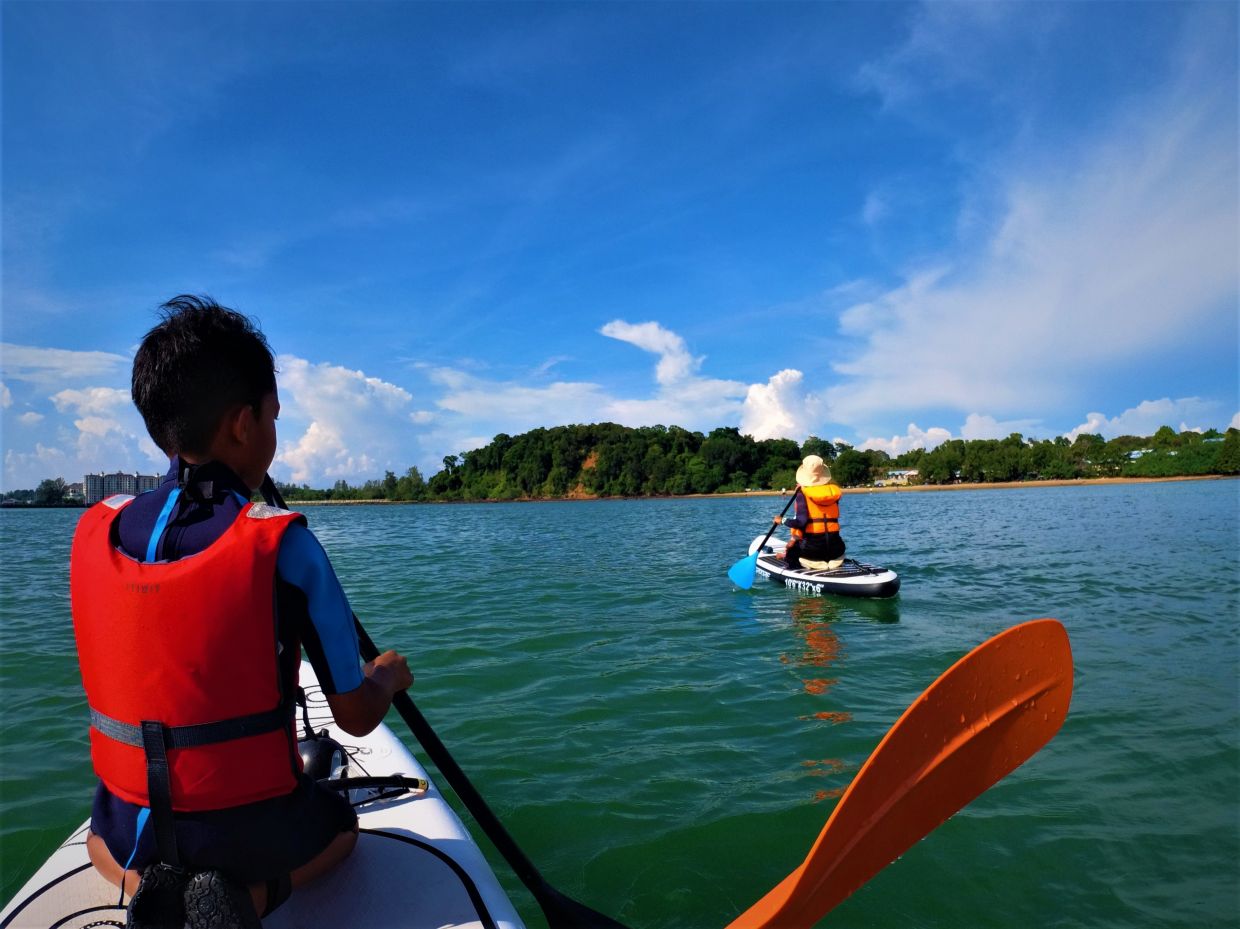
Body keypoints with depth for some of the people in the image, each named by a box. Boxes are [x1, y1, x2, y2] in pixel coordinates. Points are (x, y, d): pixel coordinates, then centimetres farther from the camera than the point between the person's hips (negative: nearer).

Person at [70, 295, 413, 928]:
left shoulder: (94, 532, -9)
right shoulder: (283, 543, -22)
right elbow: (356, 716, -15)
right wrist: (389, 677, 9)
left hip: (134, 829, 4)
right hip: (257, 827, -3)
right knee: (340, 823, 32)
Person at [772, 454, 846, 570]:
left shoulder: (803, 493, -6)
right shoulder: (834, 491, 6)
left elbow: (801, 522, -17)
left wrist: (782, 520, 1)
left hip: (812, 548, -4)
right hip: (836, 548, 4)